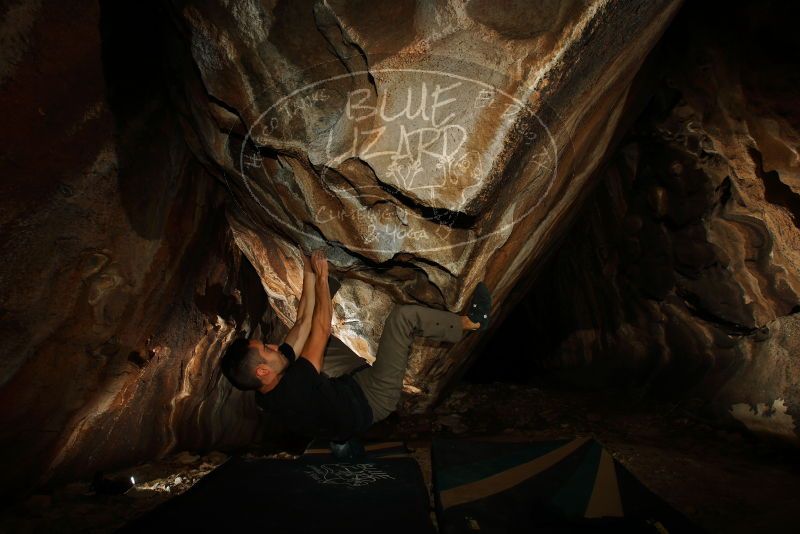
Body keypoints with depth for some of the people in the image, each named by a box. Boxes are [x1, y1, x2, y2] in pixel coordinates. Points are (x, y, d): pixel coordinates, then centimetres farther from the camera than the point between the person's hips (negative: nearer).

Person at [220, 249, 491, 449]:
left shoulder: (268, 394, -11)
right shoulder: (292, 389, -37)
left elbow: (303, 324, -8)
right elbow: (321, 329, -30)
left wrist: (309, 275, -8)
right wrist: (321, 278, -21)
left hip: (349, 385, 9)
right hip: (372, 400, -8)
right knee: (403, 315, -18)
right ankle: (469, 322, 4)